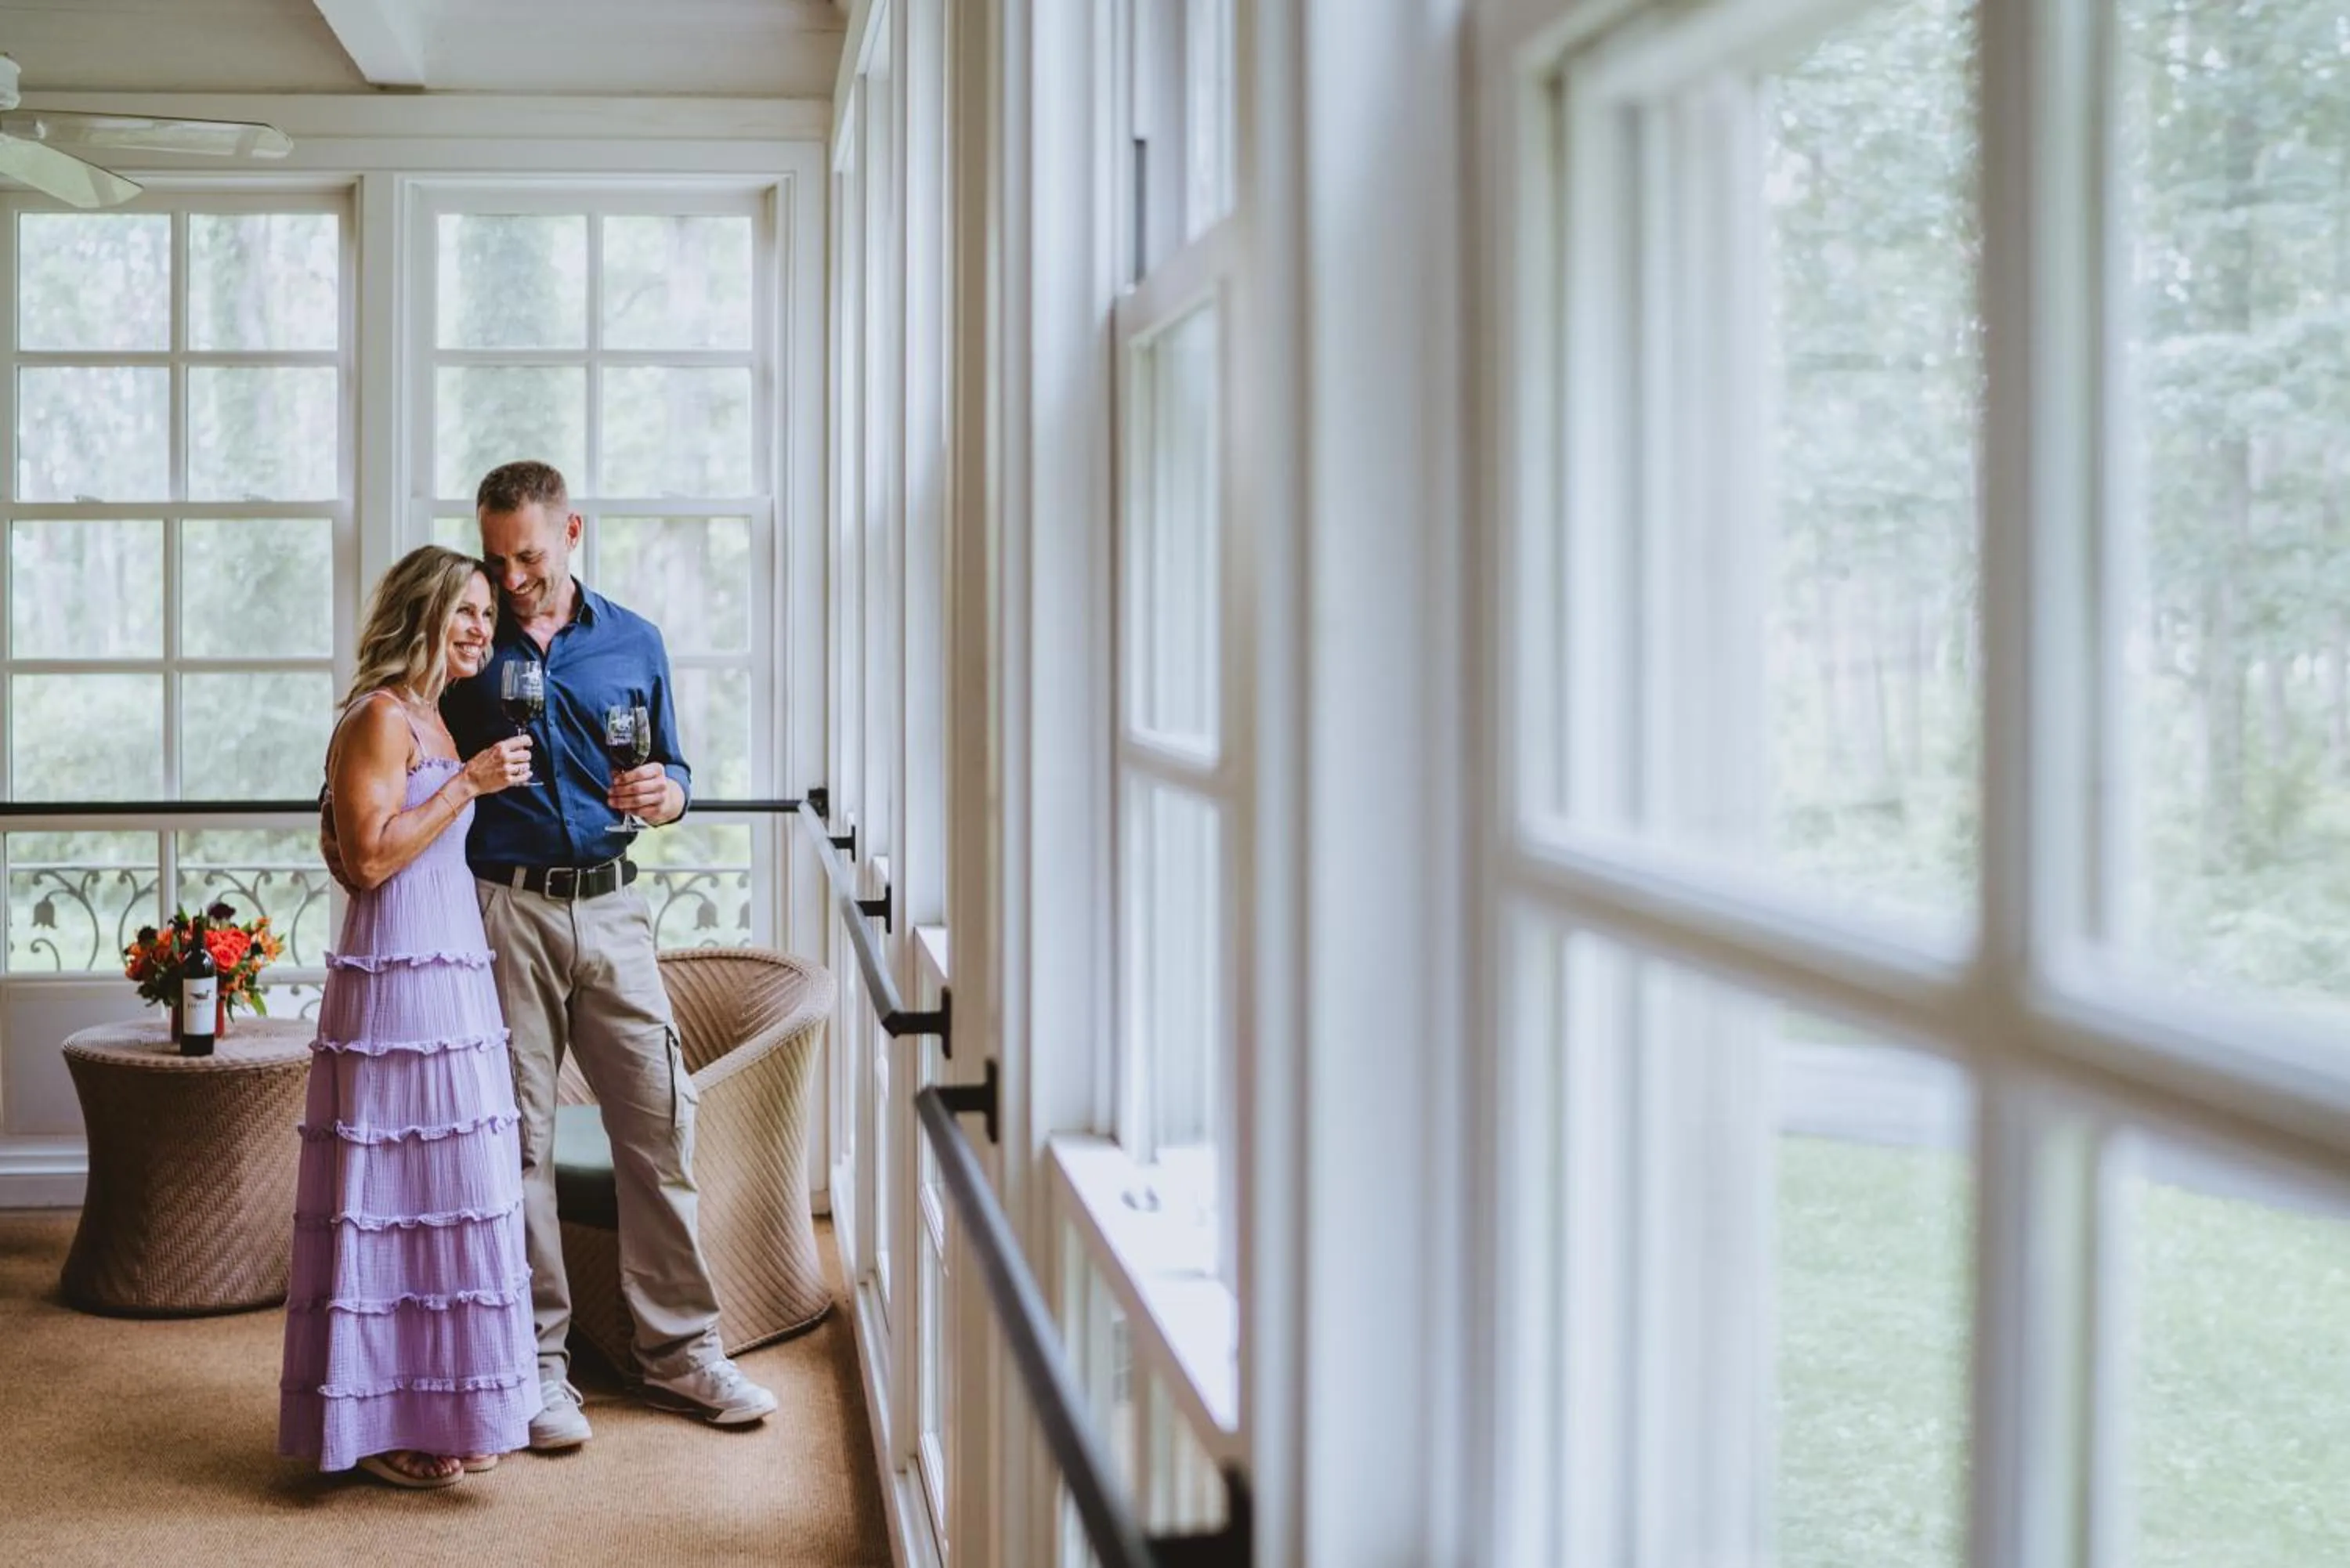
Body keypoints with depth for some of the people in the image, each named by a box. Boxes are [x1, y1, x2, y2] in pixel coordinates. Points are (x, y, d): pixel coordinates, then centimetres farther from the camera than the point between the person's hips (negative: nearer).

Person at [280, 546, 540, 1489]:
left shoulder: (430, 718, 17)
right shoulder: (381, 715, -11)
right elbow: (369, 855, -19)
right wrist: (468, 782, -16)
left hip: (446, 973, 10)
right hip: (399, 977, -10)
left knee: (438, 1190, 12)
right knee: (400, 1189, -5)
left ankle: (434, 1411, 20)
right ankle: (383, 1426, 3)